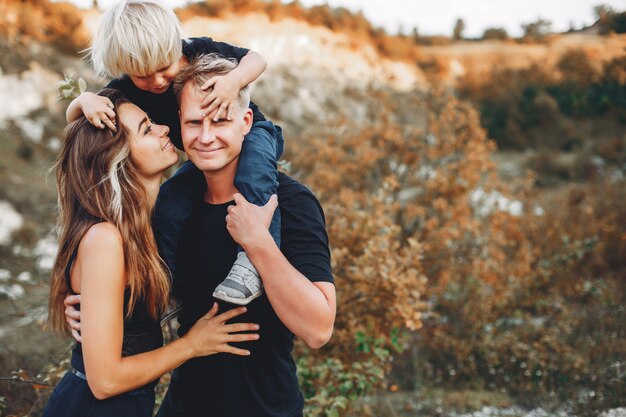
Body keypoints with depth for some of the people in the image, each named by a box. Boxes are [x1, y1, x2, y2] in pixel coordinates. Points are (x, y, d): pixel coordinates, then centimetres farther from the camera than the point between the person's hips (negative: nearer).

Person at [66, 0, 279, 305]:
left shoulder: (199, 51, -24)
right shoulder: (126, 90, -17)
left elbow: (256, 59, -15)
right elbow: (72, 119, -10)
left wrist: (234, 80, -38)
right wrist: (84, 100, -35)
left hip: (253, 133, -4)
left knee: (253, 169, -37)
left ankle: (254, 261, -41)